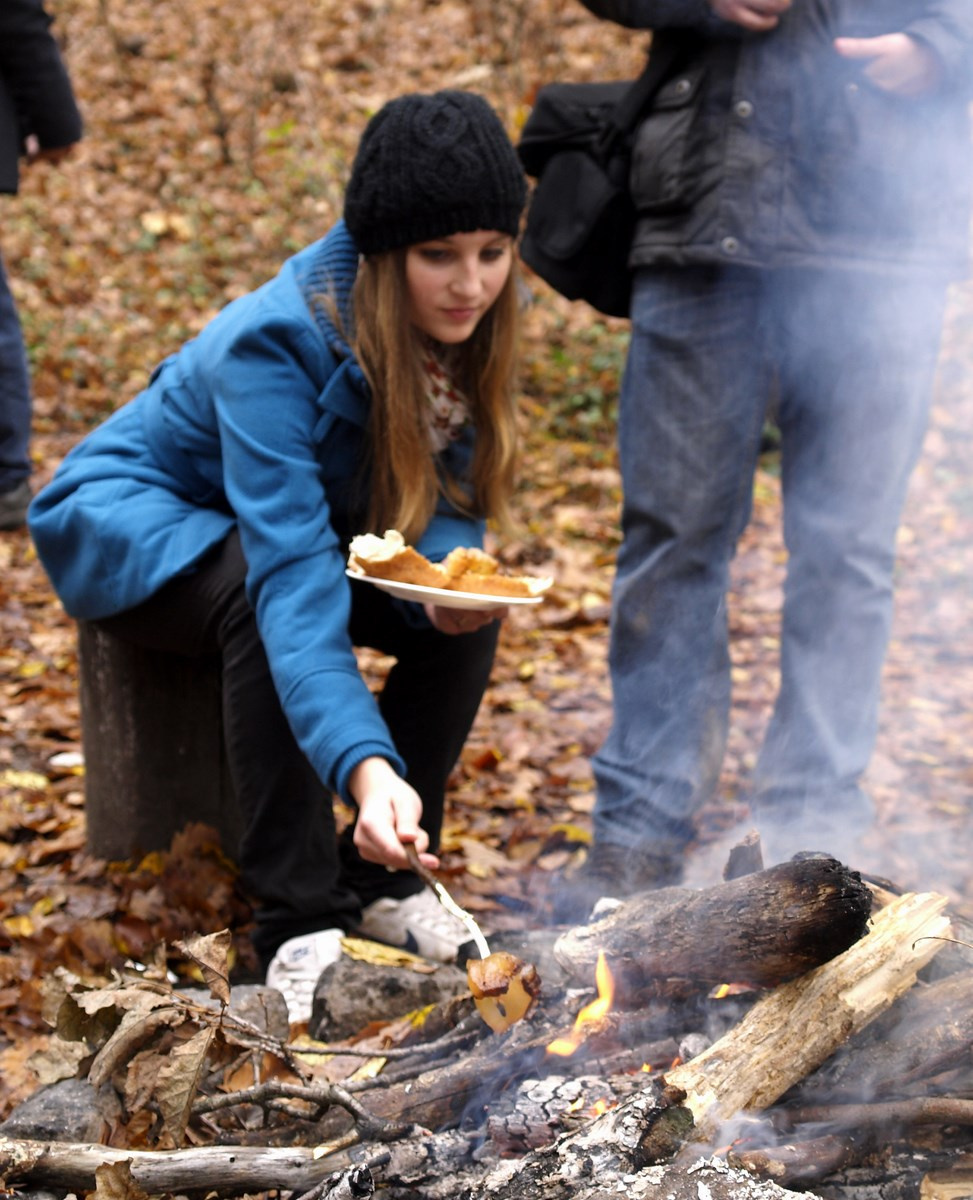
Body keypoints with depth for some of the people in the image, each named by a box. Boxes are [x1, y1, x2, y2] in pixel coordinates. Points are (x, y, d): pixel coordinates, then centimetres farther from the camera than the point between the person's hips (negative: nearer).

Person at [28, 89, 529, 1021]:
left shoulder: (462, 327, -16)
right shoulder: (275, 343, -36)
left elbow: (444, 499, -9)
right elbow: (291, 571, -46)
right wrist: (364, 763, -59)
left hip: (286, 515, 6)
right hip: (129, 523, -6)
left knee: (464, 615, -18)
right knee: (262, 596, -37)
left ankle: (384, 877, -3)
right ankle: (299, 919, -30)